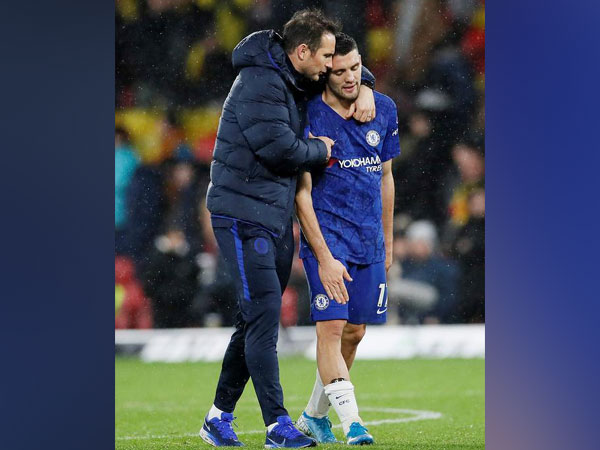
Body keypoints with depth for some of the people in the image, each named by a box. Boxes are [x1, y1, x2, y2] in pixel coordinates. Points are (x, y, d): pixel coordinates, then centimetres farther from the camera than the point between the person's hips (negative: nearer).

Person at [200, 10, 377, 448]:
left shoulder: (296, 79, 11)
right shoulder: (260, 83, -17)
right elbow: (279, 148, -24)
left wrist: (363, 88, 9)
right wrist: (321, 150, -6)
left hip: (277, 216, 10)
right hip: (244, 214, -10)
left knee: (257, 319, 11)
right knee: (264, 315, -12)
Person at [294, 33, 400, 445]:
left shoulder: (384, 110, 5)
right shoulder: (308, 117, -11)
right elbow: (302, 193, -11)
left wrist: (387, 241, 18)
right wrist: (324, 258, -17)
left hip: (369, 238, 5)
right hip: (327, 235, -5)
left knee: (355, 331, 7)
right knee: (332, 326, -15)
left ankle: (314, 415, 24)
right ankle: (352, 423, -20)